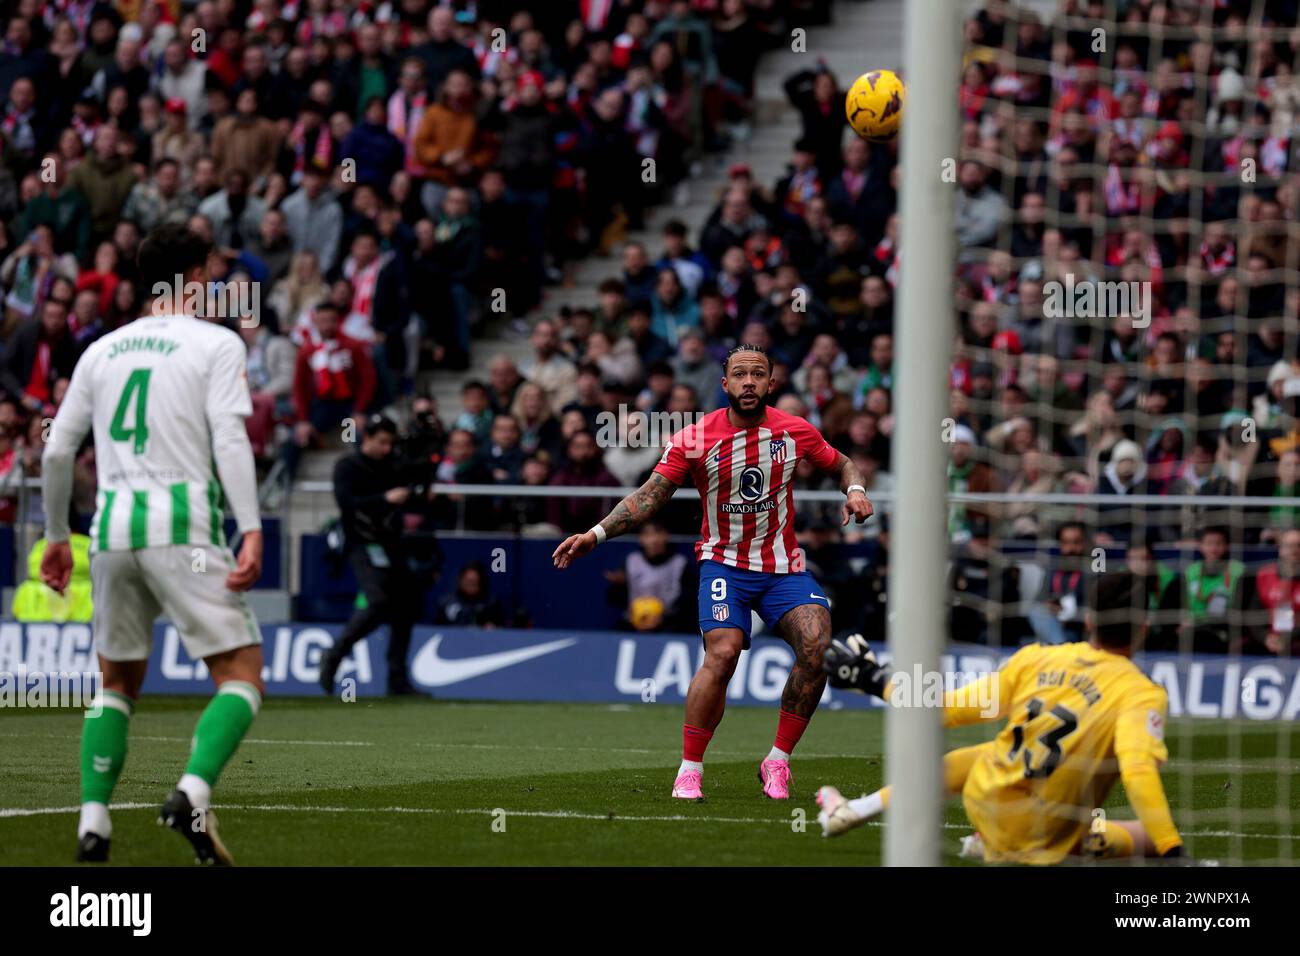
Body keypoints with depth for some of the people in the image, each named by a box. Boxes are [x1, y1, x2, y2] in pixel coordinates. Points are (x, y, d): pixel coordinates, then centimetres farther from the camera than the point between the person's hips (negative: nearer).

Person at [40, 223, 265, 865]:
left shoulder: (102, 350, 16)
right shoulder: (216, 343, 1)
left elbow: (56, 451, 15)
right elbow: (230, 439, -11)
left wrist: (56, 536, 26)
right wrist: (251, 532, -15)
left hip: (113, 524, 5)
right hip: (184, 523, -5)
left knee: (118, 682, 18)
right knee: (241, 674, -2)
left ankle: (92, 823, 4)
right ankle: (193, 794, -25)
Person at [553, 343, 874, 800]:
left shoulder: (796, 432, -1)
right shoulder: (694, 439, -8)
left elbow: (841, 463, 17)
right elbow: (649, 496, -8)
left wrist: (854, 490, -6)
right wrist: (596, 534, -19)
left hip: (783, 566, 3)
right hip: (724, 563, -3)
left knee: (818, 647, -19)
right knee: (722, 654, -25)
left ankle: (778, 762, -4)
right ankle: (689, 771, -13)